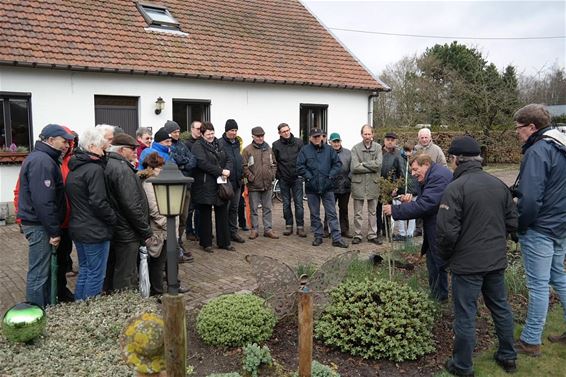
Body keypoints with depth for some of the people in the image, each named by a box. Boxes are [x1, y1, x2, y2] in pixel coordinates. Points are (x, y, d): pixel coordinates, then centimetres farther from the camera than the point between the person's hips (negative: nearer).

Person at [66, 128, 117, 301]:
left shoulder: (74, 168, 11)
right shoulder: (94, 169, -17)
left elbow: (72, 199, 16)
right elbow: (99, 203, -23)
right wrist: (113, 219, -10)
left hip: (77, 227, 10)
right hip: (94, 231, -9)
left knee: (84, 270, 20)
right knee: (96, 274, 2)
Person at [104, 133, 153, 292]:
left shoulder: (108, 166, 9)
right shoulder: (123, 170, -19)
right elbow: (131, 205, -23)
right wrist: (146, 232, -15)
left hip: (112, 230, 10)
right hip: (127, 232, -10)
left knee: (111, 272, 21)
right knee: (126, 278, 1)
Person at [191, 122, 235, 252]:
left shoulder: (218, 144, 16)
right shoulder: (198, 146, -6)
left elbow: (228, 160, 13)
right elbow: (203, 163, -19)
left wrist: (228, 170, -9)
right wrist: (221, 171, -19)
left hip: (221, 184, 6)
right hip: (205, 186, -6)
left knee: (222, 214, 10)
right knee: (206, 215, 4)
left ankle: (224, 242, 19)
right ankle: (206, 243, 16)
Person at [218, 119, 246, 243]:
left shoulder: (237, 143, 14)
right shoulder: (220, 143, -10)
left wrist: (241, 175, 16)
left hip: (237, 182, 7)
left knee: (234, 208, 13)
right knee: (224, 209, 0)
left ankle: (233, 232, 22)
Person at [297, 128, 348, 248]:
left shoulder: (329, 149, 5)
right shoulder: (305, 150, 0)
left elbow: (338, 163, 6)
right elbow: (300, 167, -3)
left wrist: (331, 176, -5)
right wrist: (309, 177, -12)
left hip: (327, 187, 1)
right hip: (311, 188, 0)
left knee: (332, 213, 1)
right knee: (314, 214, 9)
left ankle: (336, 238, 4)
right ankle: (318, 237, 21)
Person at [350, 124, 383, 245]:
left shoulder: (378, 147, 1)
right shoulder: (355, 148, -3)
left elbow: (378, 164, -12)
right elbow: (354, 167, -14)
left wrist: (363, 164, -12)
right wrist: (371, 167, -11)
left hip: (373, 183, 1)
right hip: (358, 183, -1)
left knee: (373, 212, 12)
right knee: (357, 213, 7)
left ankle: (372, 235, 22)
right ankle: (357, 235, 18)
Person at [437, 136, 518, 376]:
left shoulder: (455, 188, -18)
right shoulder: (499, 184, 3)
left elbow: (447, 231, -21)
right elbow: (512, 223, 8)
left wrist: (445, 256, -4)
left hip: (467, 263, -7)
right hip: (497, 260, 7)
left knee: (465, 315, 6)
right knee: (501, 307, 22)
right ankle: (508, 357, 38)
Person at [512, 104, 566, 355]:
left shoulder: (538, 151, -20)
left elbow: (530, 198, -26)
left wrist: (519, 225, -12)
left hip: (540, 229, -9)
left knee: (538, 285, 1)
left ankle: (530, 341, 14)